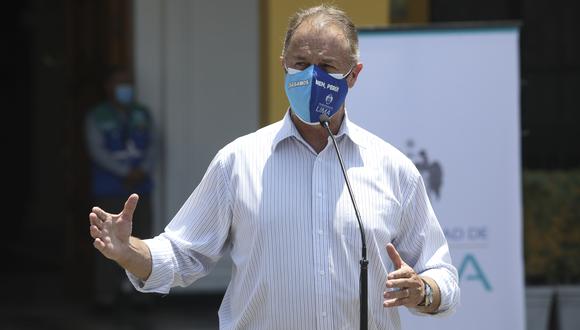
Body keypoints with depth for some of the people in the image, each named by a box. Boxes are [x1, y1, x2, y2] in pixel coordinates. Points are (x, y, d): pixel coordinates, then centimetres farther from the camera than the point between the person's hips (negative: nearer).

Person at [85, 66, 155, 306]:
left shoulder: (142, 115, 14)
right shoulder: (96, 117, 2)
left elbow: (150, 147, 9)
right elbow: (97, 151, -7)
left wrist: (143, 170, -10)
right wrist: (125, 173, -15)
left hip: (139, 188, 4)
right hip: (108, 190, -4)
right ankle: (106, 294, -4)